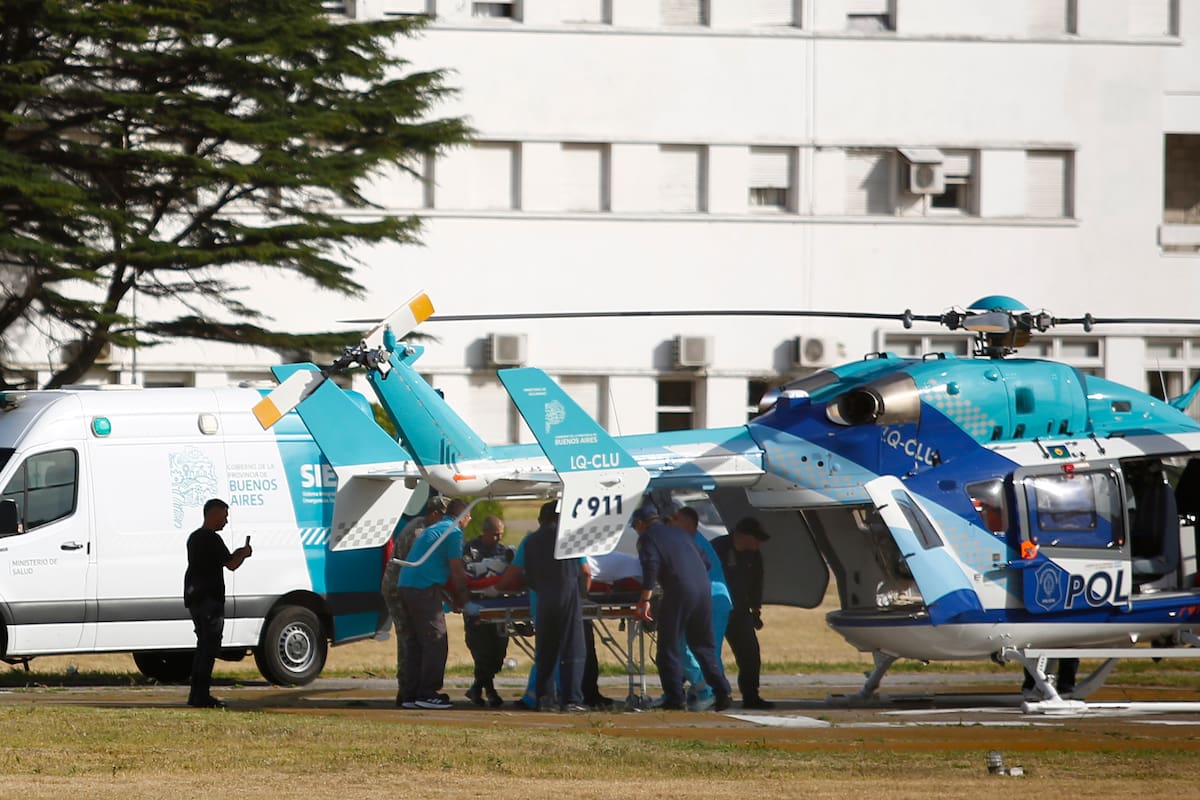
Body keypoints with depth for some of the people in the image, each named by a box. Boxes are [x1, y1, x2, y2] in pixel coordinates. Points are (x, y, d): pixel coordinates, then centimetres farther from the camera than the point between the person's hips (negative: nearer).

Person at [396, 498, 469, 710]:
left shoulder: (430, 530, 26)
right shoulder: (453, 532, -3)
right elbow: (456, 571, -4)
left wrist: (454, 597, 28)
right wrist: (461, 599, 8)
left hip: (406, 587, 9)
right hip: (425, 589, -9)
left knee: (414, 643, 12)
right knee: (435, 642, -6)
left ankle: (411, 695, 12)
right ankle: (428, 694, -8)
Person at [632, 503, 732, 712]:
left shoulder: (647, 538, 6)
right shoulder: (679, 534, 27)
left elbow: (651, 566, -11)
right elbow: (705, 561, 26)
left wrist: (645, 599, -14)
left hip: (679, 592, -7)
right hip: (703, 589, 7)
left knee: (670, 648, 1)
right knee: (703, 645, 15)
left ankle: (675, 698, -3)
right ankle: (722, 692, 9)